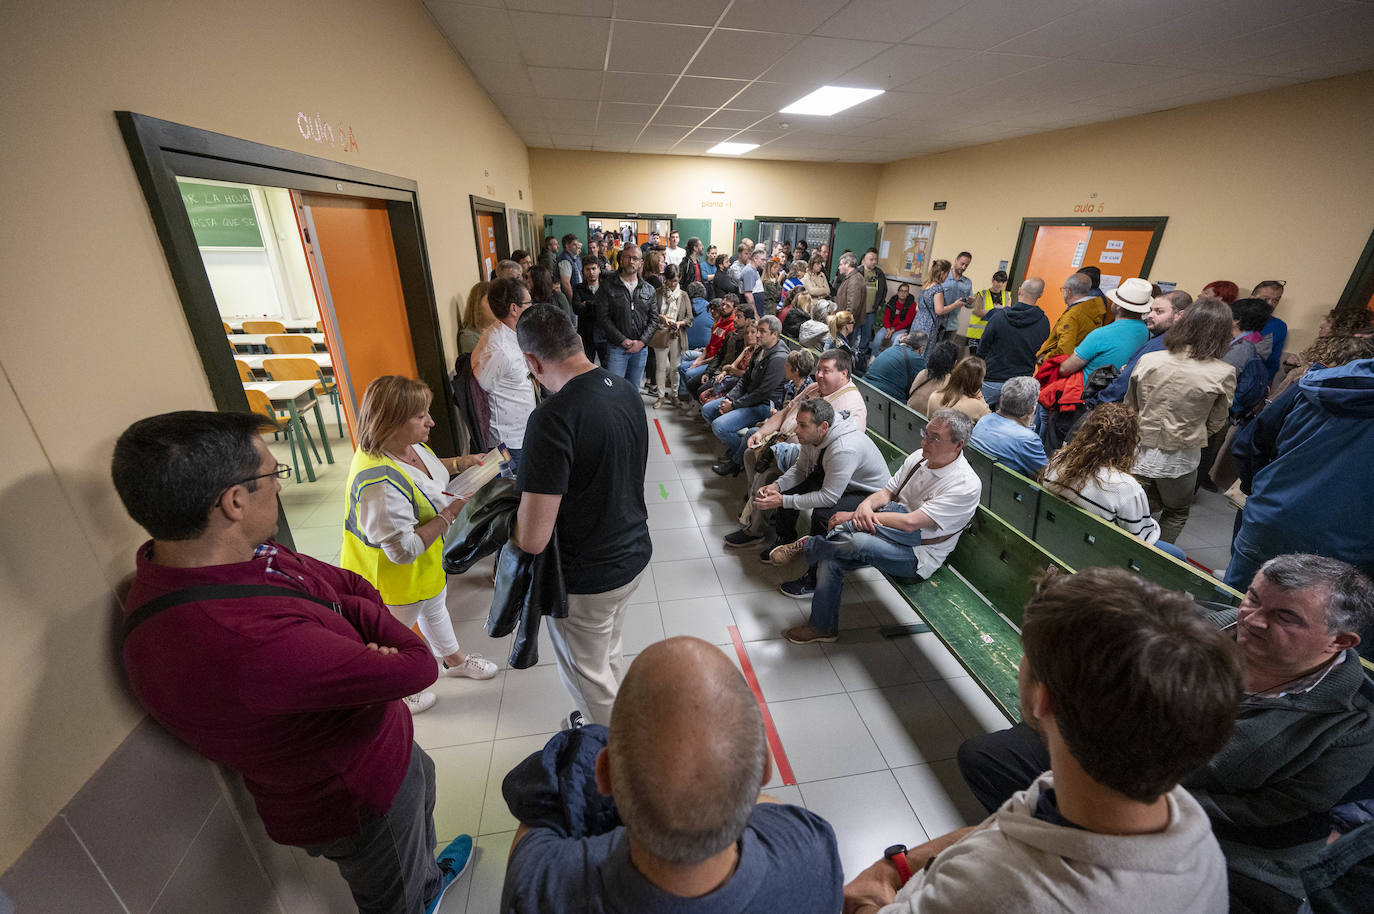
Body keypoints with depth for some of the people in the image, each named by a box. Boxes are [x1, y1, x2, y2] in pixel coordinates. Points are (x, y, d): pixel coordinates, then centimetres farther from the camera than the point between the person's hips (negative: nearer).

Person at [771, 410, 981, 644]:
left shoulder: (966, 485, -19)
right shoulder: (919, 457, 3)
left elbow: (910, 523, -26)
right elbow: (886, 493, 6)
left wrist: (853, 517, -22)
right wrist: (865, 505, -20)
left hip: (918, 557, -6)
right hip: (895, 535, 7)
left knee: (859, 542, -35)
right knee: (831, 559, -16)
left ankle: (807, 545, -6)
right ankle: (822, 627, 1)